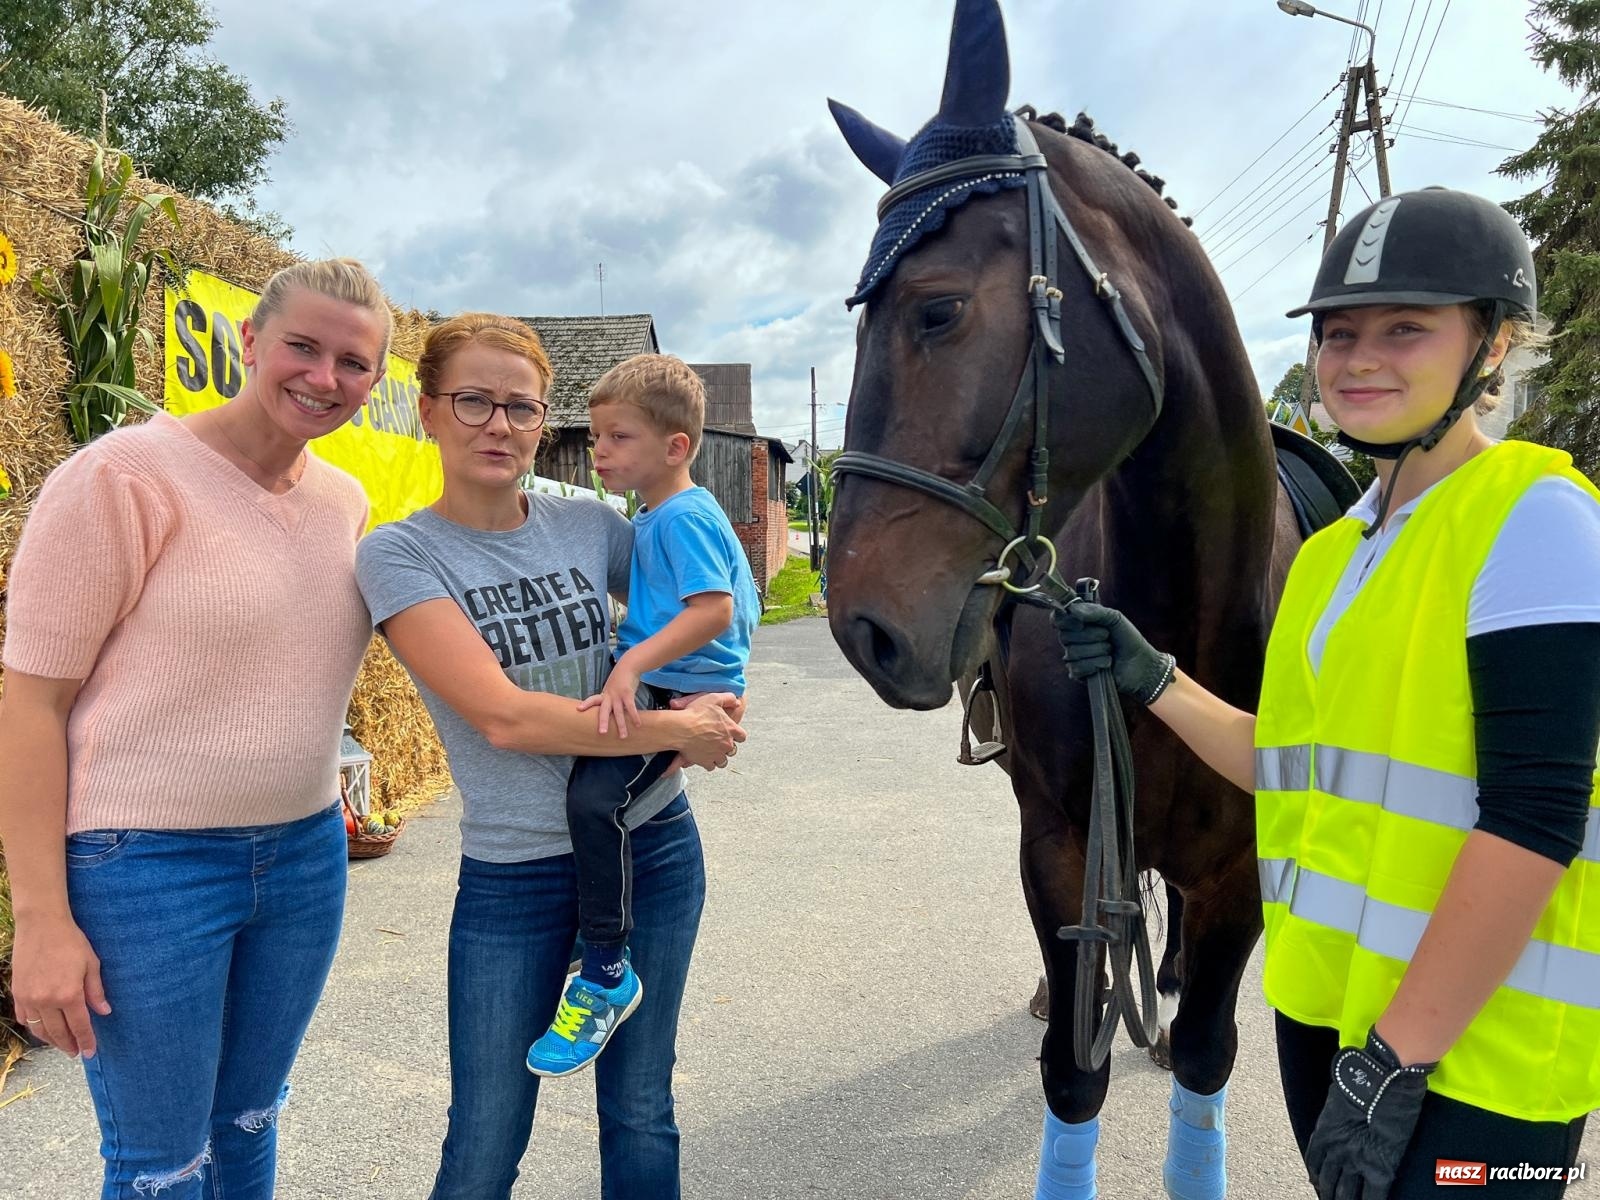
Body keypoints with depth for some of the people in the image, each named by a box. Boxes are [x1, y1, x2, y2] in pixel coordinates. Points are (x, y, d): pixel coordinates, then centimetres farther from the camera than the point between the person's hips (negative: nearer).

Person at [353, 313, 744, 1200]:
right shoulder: (401, 553, -10)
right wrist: (677, 730, -17)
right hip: (513, 876, -3)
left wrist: (715, 699, -9)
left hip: (654, 847, 3)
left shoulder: (589, 524, 0)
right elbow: (502, 716, -21)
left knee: (641, 1118, 18)